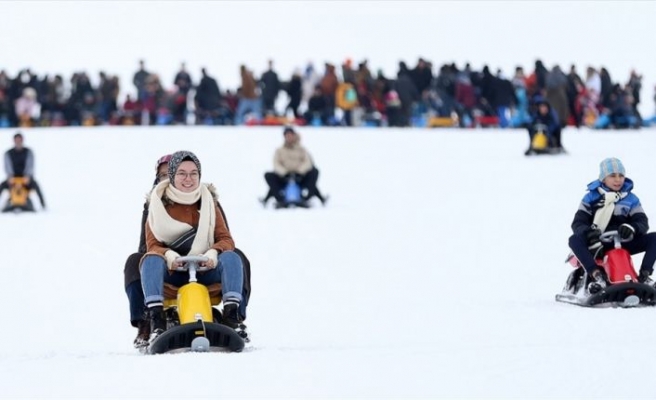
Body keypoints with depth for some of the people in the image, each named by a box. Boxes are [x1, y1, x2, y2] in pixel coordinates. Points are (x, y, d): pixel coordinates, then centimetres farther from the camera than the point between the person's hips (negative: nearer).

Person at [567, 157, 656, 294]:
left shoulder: (631, 199, 10)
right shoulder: (591, 197, 5)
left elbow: (643, 222, 0)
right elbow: (578, 223, -3)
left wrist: (632, 228, -25)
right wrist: (588, 232, -28)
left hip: (624, 243, 2)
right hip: (599, 245, -2)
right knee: (575, 240, -33)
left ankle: (644, 276, -25)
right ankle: (596, 275, -46)